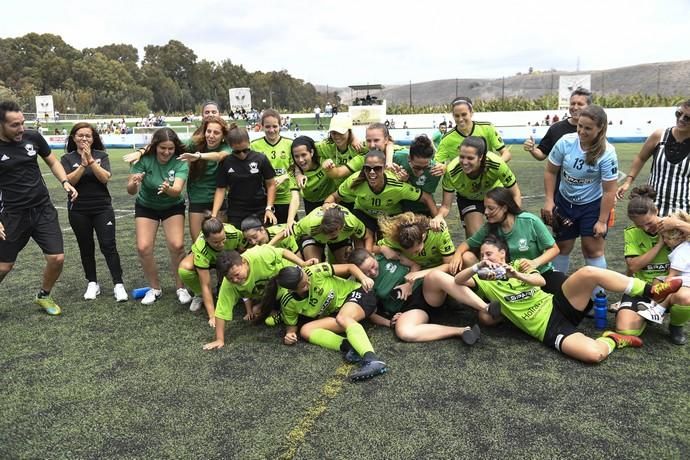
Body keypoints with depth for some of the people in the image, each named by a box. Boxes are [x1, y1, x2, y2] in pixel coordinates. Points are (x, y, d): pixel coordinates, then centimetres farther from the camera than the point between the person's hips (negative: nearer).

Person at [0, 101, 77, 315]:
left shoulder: (33, 137, -3)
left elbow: (52, 162, 13)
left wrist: (65, 182, -5)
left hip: (43, 209, 3)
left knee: (57, 259, -2)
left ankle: (43, 296, 25)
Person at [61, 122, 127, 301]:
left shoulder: (101, 155, 2)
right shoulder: (67, 158, 2)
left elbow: (105, 178, -12)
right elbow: (68, 181, -12)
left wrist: (91, 160, -21)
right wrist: (83, 164, -22)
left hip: (103, 208, -1)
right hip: (78, 211, 1)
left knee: (108, 246, -5)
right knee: (86, 248, 9)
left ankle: (118, 284, -3)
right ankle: (92, 283, 21)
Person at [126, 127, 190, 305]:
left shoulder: (180, 162, -23)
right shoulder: (144, 159, -22)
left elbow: (178, 190, -36)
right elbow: (130, 191, -24)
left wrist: (168, 189, -58)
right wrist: (134, 184, -47)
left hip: (173, 207, -1)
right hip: (146, 207, 1)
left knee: (177, 245, -17)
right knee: (143, 248, -11)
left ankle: (181, 288, 5)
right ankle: (155, 288, 11)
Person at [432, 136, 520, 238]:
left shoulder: (497, 165, -38)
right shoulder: (452, 172, -36)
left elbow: (516, 195, -22)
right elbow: (446, 206, -25)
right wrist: (439, 216, -47)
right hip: (467, 198, 0)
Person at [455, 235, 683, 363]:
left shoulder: (518, 265, 12)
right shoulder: (485, 282, 6)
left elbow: (541, 280, -7)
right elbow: (457, 280, -9)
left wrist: (519, 276, -25)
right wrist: (477, 267, -25)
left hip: (557, 306, 3)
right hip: (549, 330, -3)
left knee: (588, 272, -26)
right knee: (594, 354, -32)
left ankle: (651, 291, -11)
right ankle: (613, 340, 3)